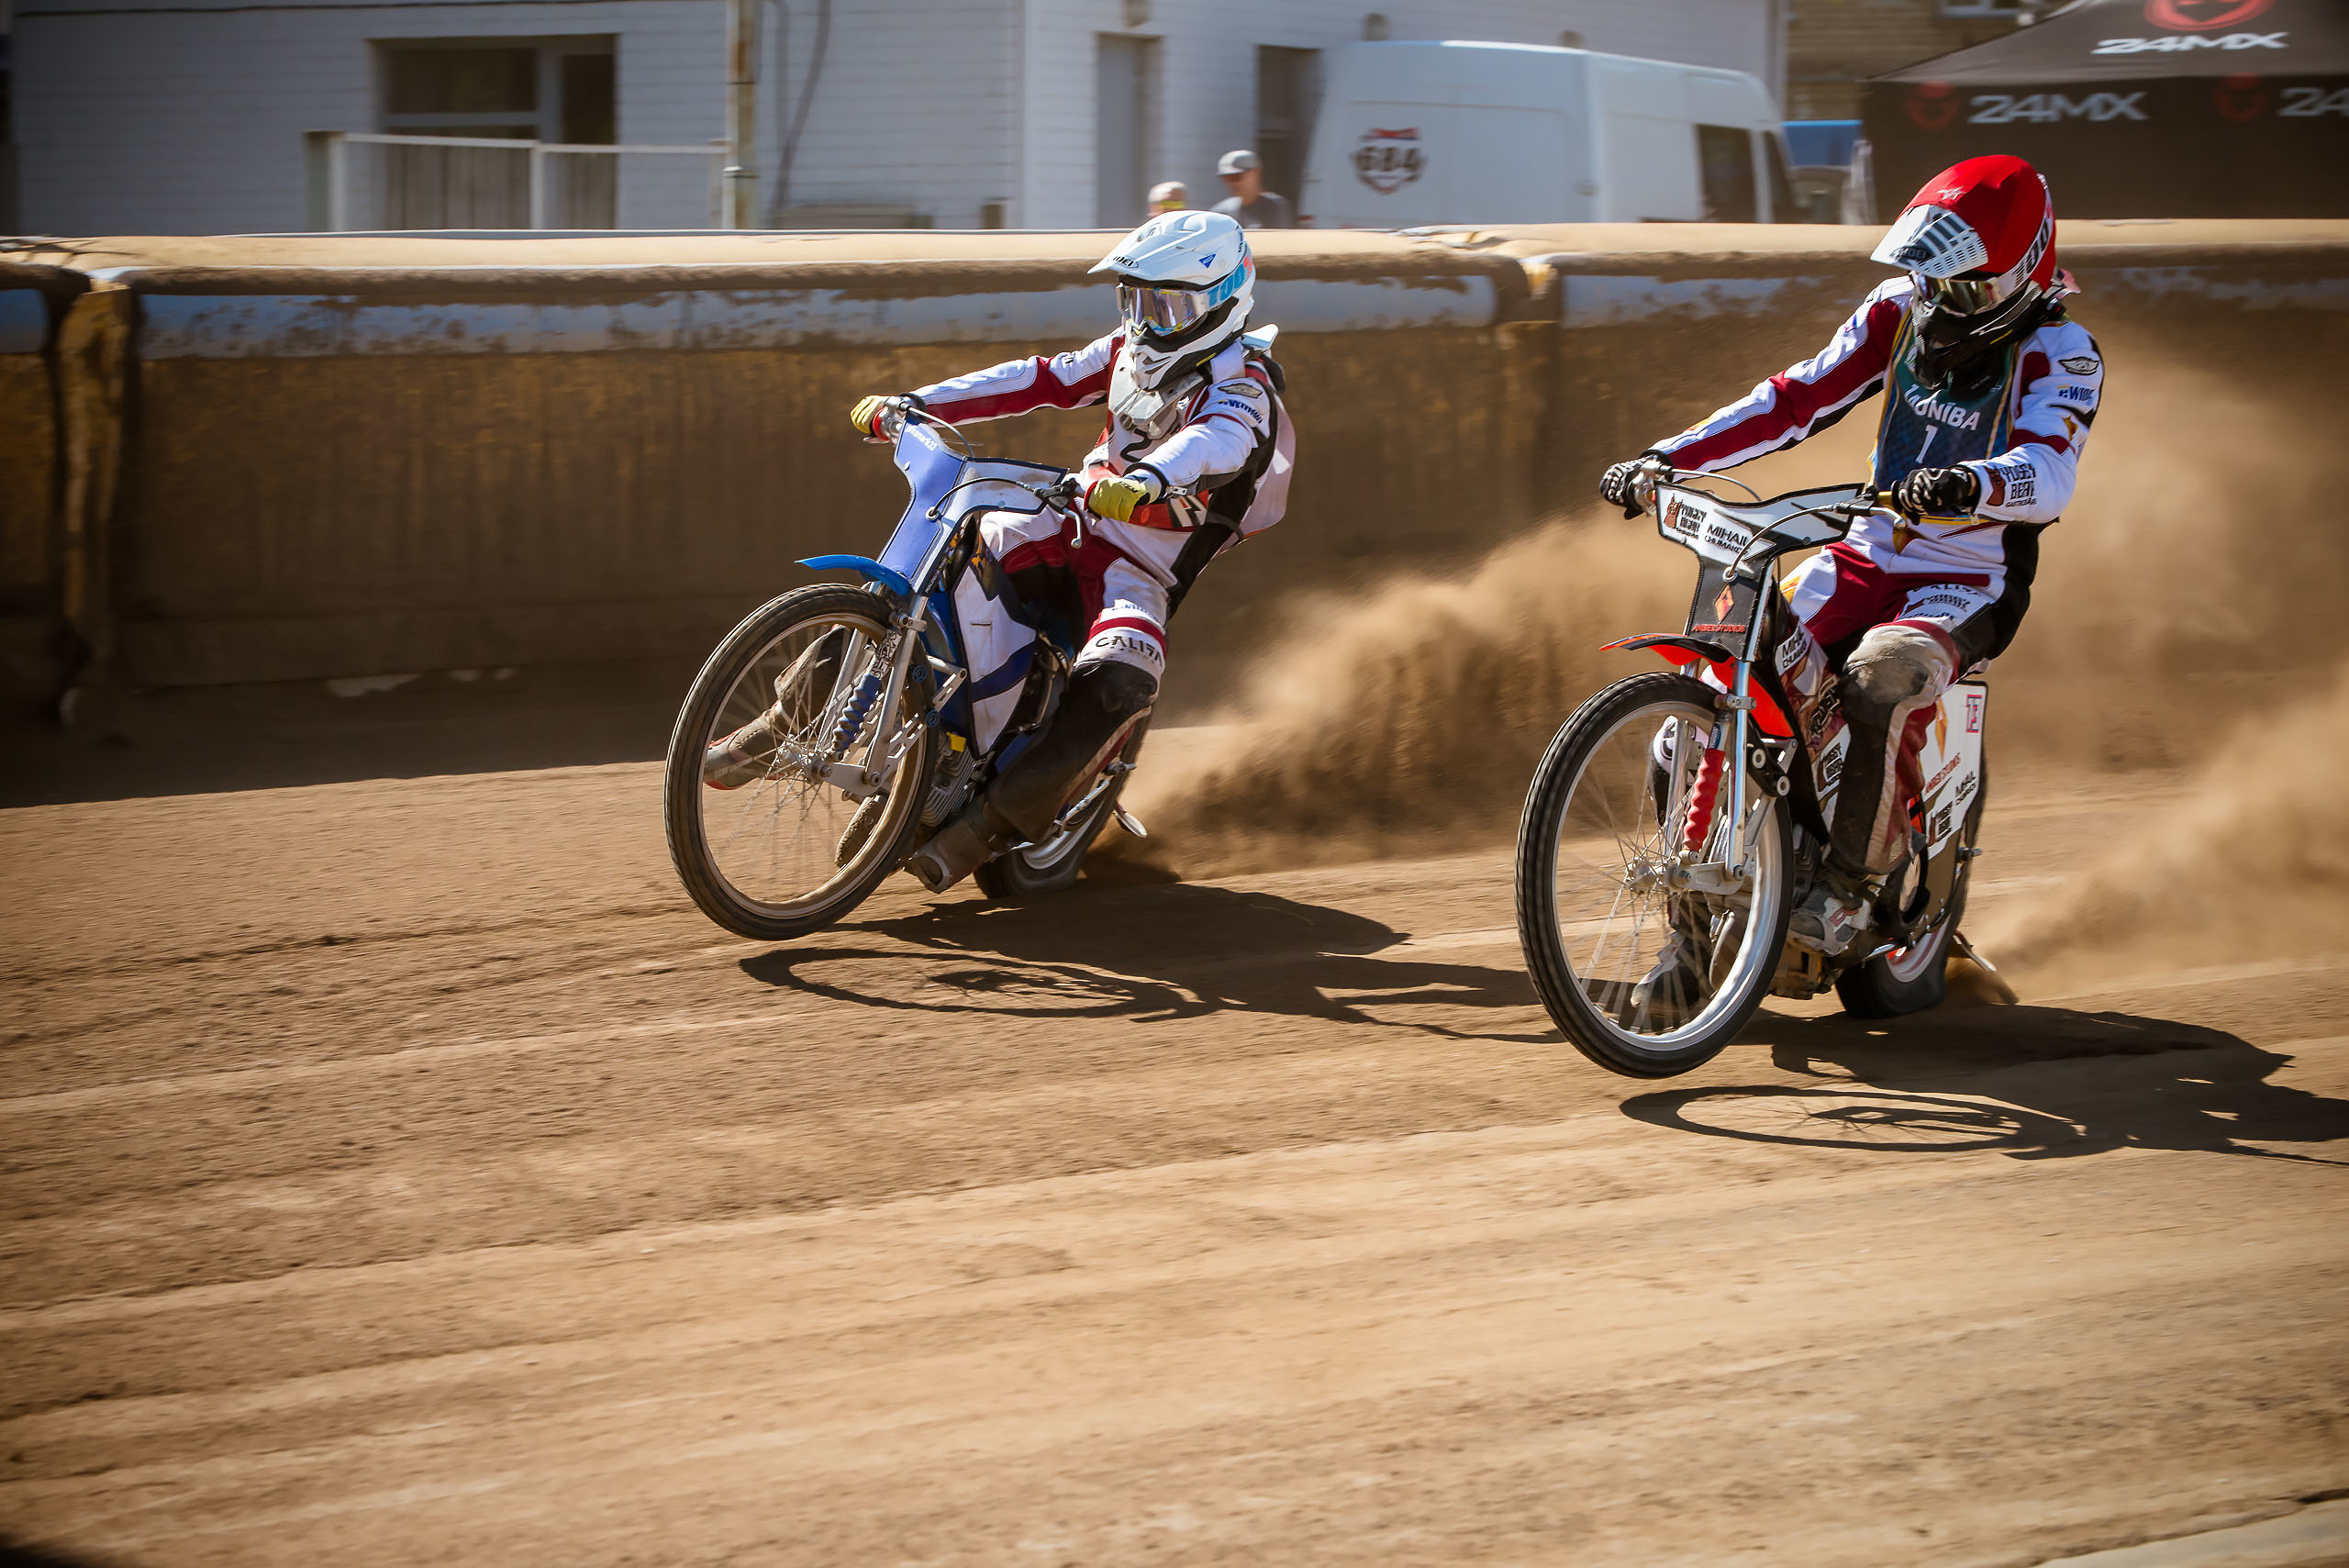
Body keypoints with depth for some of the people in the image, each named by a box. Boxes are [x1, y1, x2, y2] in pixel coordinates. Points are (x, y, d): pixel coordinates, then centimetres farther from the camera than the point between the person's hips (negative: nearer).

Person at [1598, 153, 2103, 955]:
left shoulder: (2058, 354, -12)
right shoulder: (1902, 312, 5)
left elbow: (2048, 475, -30)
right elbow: (1799, 398, 5)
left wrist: (1969, 485, -53)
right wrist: (1668, 458, -5)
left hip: (1970, 586, -5)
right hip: (1869, 557, 6)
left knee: (1880, 681, -37)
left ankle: (1847, 888, -25)